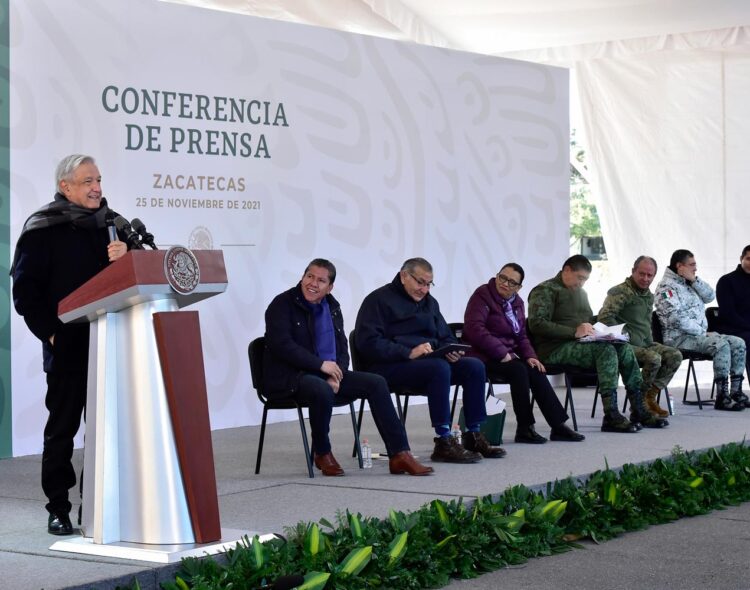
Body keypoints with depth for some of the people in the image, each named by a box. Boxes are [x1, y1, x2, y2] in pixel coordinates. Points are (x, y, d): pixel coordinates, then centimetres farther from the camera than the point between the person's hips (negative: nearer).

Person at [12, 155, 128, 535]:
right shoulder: (43, 230, -4)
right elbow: (25, 291, -6)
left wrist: (125, 257, -11)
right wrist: (51, 333, -13)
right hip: (67, 347, -5)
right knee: (62, 427, 2)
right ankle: (58, 508, 9)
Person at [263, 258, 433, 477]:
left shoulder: (332, 307, 14)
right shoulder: (282, 304, -6)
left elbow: (342, 349, 13)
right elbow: (281, 344, -18)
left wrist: (336, 375, -9)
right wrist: (321, 364, -20)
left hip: (326, 373, 7)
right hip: (289, 377, -7)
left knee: (376, 383, -9)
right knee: (322, 391, -38)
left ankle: (399, 455, -11)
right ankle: (322, 453, -12)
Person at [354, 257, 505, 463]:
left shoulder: (429, 302, 19)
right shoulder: (379, 300, -5)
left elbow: (445, 338, 24)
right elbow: (368, 343, -17)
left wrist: (450, 351, -3)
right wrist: (409, 353, -25)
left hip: (429, 360, 8)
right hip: (389, 366, -8)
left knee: (475, 366, -12)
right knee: (440, 368, -34)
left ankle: (474, 436, -9)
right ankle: (443, 443, -32)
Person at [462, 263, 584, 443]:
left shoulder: (516, 302, 13)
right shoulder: (483, 295, -10)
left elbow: (521, 335, 18)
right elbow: (474, 329, -21)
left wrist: (529, 356, -3)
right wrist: (502, 353, -23)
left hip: (505, 355, 7)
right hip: (482, 356, -7)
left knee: (536, 371, -16)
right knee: (519, 370, -29)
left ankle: (558, 425, -16)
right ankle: (524, 428, -22)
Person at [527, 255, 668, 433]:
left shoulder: (581, 292, 26)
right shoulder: (545, 290, -3)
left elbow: (591, 319, 38)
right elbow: (536, 324, -17)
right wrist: (574, 331, -23)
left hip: (580, 344, 8)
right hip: (554, 349, -8)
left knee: (624, 348, -15)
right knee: (606, 350, -30)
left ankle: (639, 411, -16)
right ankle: (611, 416, -38)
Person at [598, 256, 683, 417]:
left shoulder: (649, 295, 18)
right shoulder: (620, 292, -11)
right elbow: (604, 317, -22)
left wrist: (651, 342, 16)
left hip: (645, 343, 9)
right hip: (627, 345, -9)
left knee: (675, 356, -10)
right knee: (654, 358, -31)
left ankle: (650, 396, -6)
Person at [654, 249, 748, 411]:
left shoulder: (689, 283, 19)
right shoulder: (666, 286, -10)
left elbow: (710, 296, 9)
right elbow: (677, 318, -20)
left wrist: (694, 280, -5)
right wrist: (702, 332, -16)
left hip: (699, 335, 9)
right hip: (679, 338, -9)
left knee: (738, 343, -3)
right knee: (721, 344, -28)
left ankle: (736, 391, -3)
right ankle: (722, 397, -28)